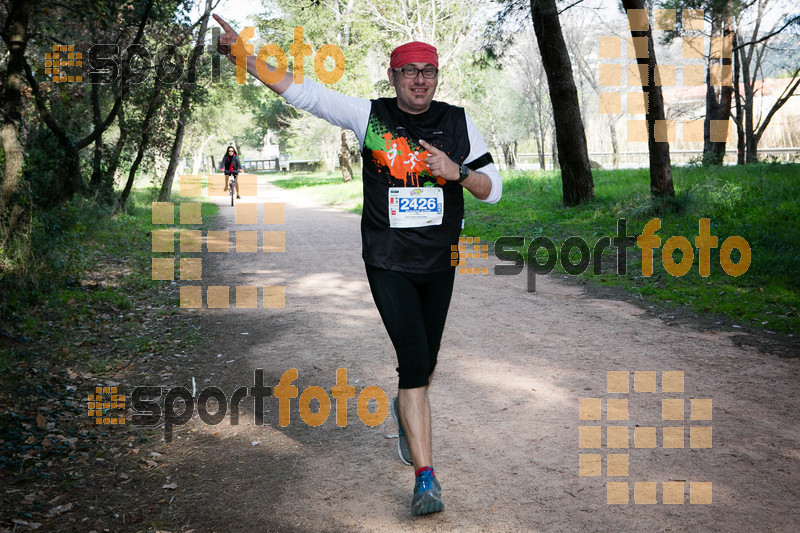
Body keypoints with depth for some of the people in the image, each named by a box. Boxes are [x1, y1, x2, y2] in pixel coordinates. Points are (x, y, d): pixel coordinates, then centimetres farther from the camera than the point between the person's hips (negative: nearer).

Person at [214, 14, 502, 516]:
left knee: (425, 362, 15)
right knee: (413, 360, -13)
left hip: (440, 265, 3)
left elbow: (493, 189, 5)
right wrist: (245, 55, -16)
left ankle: (405, 411, 50)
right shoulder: (370, 114, -3)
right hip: (388, 263, -3)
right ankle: (426, 477, -8)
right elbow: (302, 91, -7)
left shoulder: (458, 122, 3)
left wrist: (456, 172, -14)